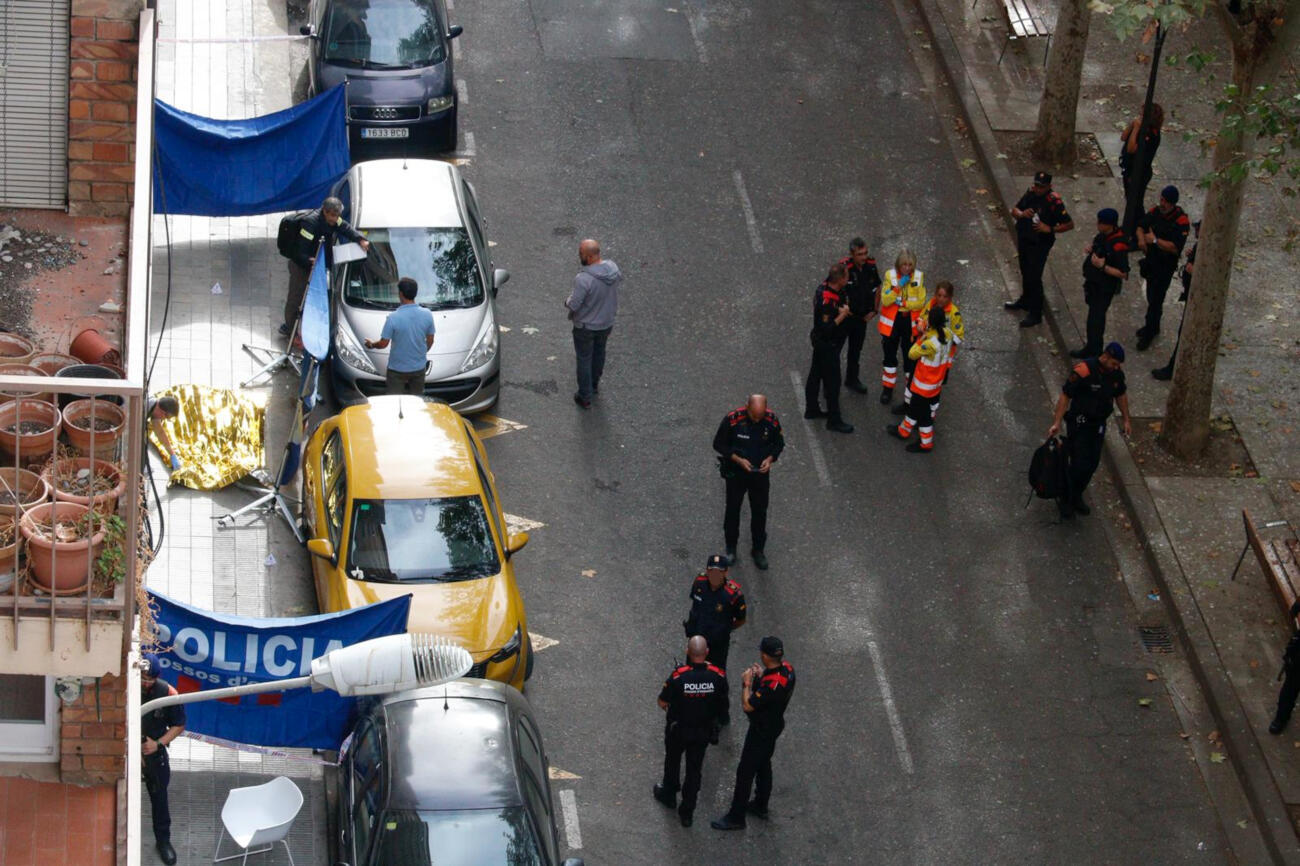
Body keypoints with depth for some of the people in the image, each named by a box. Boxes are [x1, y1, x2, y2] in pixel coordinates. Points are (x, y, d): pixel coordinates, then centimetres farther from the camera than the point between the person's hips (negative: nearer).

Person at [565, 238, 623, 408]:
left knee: (584, 359, 15)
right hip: (607, 322, 6)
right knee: (599, 353, 29)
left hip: (586, 326, -6)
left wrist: (568, 302, -6)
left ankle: (585, 397, 29)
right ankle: (594, 385, 51)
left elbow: (573, 305, -28)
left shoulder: (583, 279, -36)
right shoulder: (613, 269, -16)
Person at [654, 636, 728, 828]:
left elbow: (663, 703, -16)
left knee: (672, 761, 26)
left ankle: (669, 795, 49)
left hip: (678, 729, -2)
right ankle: (687, 812, 27)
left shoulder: (678, 676, -30)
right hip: (704, 730, 2)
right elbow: (723, 704, -6)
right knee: (694, 768, 17)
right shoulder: (718, 676, -22)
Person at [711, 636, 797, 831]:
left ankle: (736, 817, 16)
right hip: (774, 725, 9)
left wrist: (746, 683, -16)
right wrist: (761, 676, -1)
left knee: (745, 771, 4)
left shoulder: (772, 684, -38)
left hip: (762, 731, -9)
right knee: (763, 765, 27)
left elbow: (748, 705, -29)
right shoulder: (786, 668, -11)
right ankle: (760, 806, 44)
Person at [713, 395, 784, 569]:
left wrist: (770, 458, -17)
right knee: (733, 510, 15)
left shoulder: (772, 420, -16)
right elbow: (719, 444, -12)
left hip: (761, 474, 2)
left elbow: (779, 444, 1)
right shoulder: (733, 419, -24)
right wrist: (738, 460, -22)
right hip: (736, 473, -2)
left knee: (760, 512, 12)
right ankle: (731, 548, 36)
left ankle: (758, 550, 31)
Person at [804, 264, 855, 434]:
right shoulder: (827, 301, -35)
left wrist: (841, 309, 1)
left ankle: (811, 409, 40)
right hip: (827, 344, -10)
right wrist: (843, 314, -27)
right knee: (832, 381, 3)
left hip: (819, 341, 10)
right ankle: (834, 421, 14)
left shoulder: (824, 286, -6)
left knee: (815, 375, 23)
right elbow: (827, 328, -31)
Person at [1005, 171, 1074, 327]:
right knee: (1025, 272, 25)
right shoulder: (1030, 192, -4)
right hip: (1023, 239, 7)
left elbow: (1069, 224, -17)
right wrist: (1021, 214, -18)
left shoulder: (1054, 202, -23)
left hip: (1040, 244, -7)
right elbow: (1014, 210, 5)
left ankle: (1035, 314, 8)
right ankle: (1025, 300, 46)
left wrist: (1050, 229, -27)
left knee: (1034, 277, -3)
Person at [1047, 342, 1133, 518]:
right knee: (1079, 464, -7)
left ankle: (1076, 497, 28)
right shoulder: (1083, 371, -24)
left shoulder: (1116, 372, -3)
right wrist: (1057, 423, -21)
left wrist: (1126, 419, 15)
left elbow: (1121, 394, 14)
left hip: (1099, 424, 6)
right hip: (1079, 423, -6)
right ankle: (1065, 500, 10)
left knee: (1092, 464, 11)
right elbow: (1065, 396, -19)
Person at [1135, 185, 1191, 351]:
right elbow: (1141, 226, 9)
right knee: (1151, 295, 21)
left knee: (1155, 299, -1)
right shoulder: (1155, 211, -3)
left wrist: (1155, 240, -24)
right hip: (1151, 260, 7)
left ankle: (1149, 333, 12)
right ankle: (1153, 326, 39)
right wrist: (1141, 238, -14)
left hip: (1166, 264, -7)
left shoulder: (1181, 221, -22)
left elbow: (1175, 248, -28)